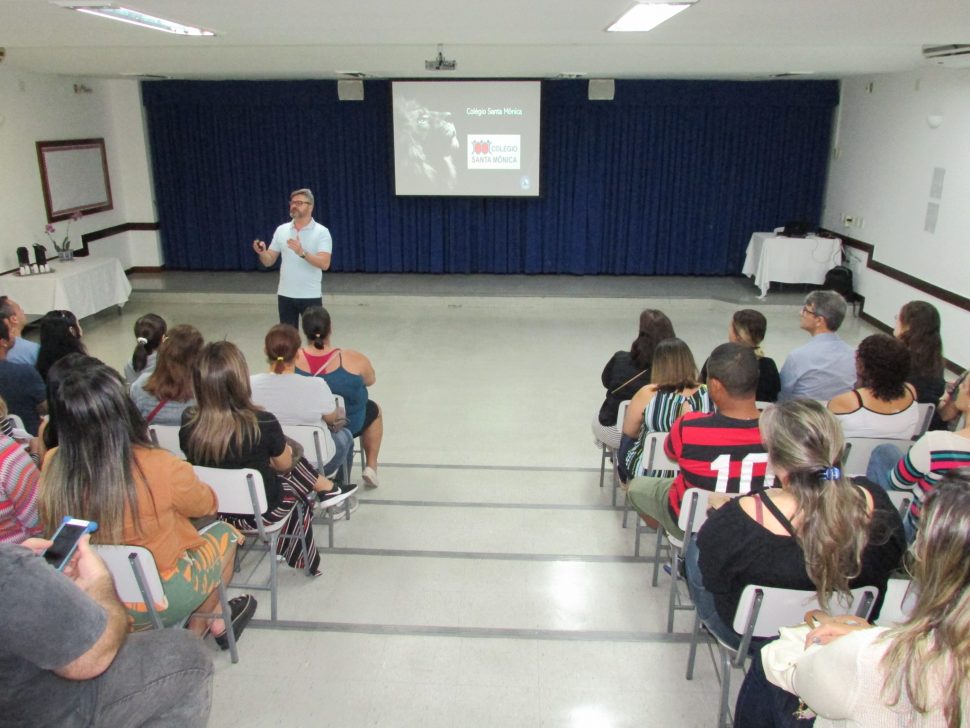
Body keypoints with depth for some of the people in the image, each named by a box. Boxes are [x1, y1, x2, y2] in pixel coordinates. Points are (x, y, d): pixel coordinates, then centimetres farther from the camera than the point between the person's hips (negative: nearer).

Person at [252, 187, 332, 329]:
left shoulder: (322, 232, -8)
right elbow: (269, 261, 7)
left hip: (310, 297, -4)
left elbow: (324, 264, -20)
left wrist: (302, 253, -34)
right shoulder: (281, 230, 6)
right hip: (285, 295, 4)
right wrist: (262, 252, -15)